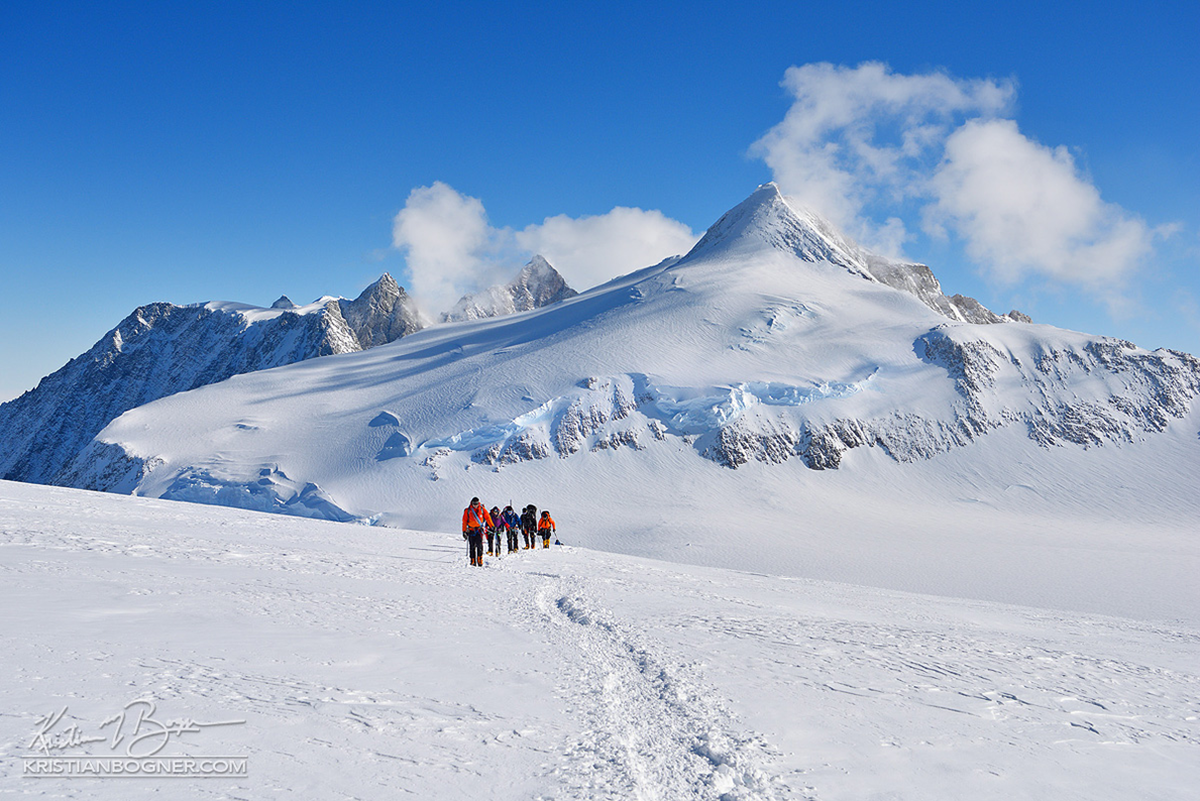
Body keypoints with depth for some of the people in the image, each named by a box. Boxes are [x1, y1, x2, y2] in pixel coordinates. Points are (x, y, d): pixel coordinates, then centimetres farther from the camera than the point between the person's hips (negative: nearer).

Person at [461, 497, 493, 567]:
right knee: (472, 546, 0)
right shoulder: (467, 511, 1)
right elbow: (464, 521, 5)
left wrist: (492, 526, 1)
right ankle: (473, 560, 6)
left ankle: (480, 560, -9)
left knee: (479, 545, -12)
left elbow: (487, 517, 6)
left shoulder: (482, 509, 2)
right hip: (471, 530, 1)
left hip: (480, 530, -1)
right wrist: (464, 531, 1)